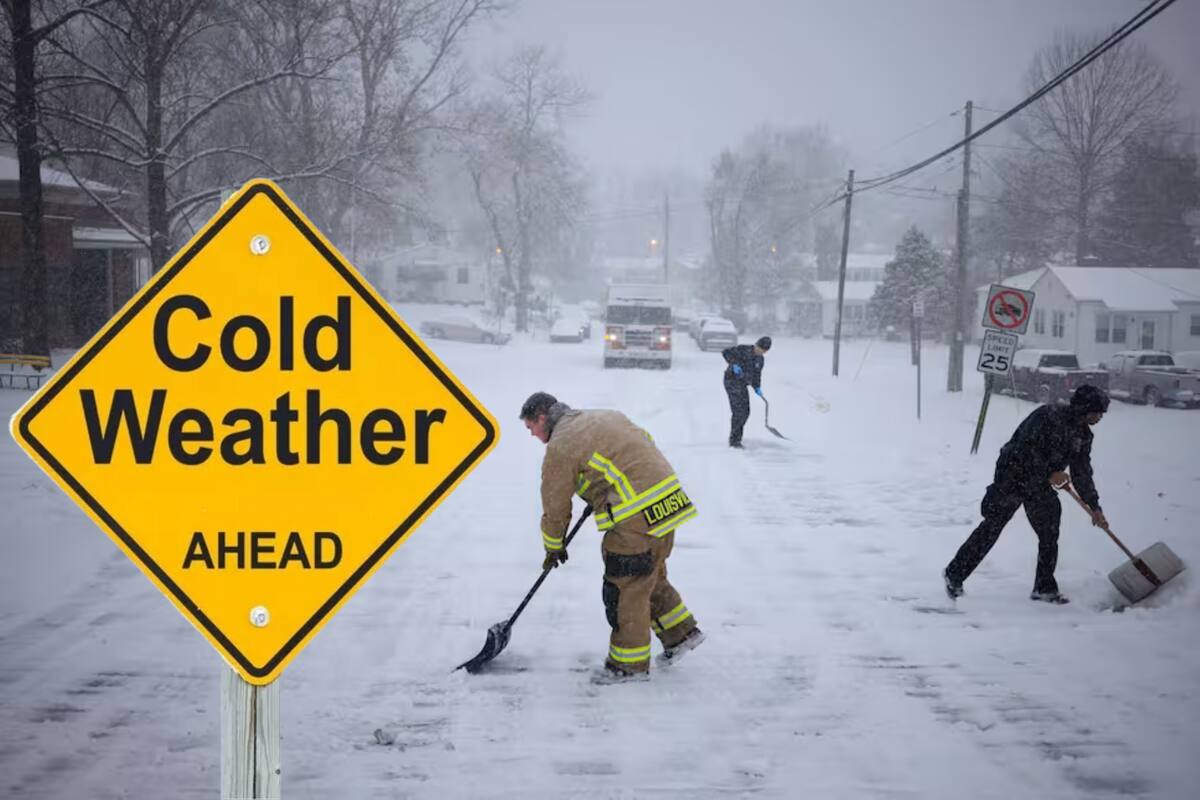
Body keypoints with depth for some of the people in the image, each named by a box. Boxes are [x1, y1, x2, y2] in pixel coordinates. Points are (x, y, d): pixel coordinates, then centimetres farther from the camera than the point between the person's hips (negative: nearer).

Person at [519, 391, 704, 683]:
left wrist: (553, 548, 18)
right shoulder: (606, 417, 18)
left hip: (636, 519, -9)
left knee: (624, 589, 2)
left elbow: (555, 505, 0)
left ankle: (630, 664, 11)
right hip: (669, 504, 9)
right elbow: (645, 442, 26)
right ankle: (681, 632, 32)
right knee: (651, 577, 24)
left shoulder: (559, 447, -6)